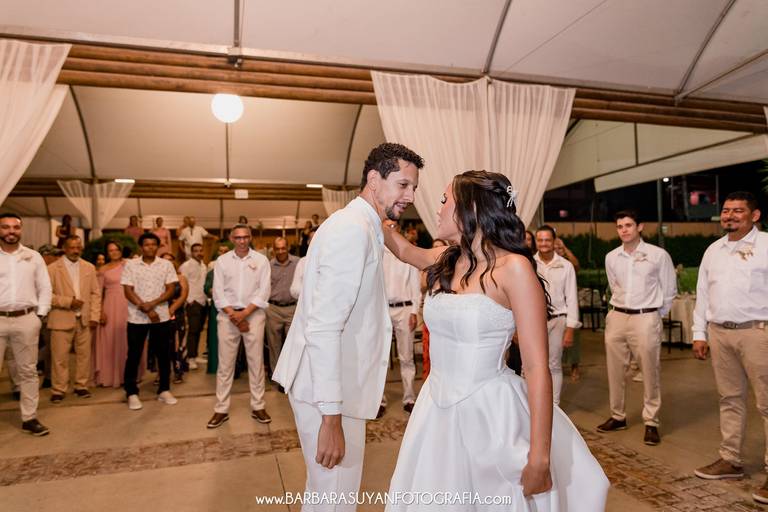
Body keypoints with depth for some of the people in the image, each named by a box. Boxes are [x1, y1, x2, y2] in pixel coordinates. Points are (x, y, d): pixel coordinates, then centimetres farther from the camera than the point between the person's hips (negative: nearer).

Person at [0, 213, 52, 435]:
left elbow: (44, 288, 8)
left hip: (26, 319, 1)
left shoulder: (33, 257, 7)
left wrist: (40, 315, 1)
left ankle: (29, 418, 16)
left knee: (28, 370, 8)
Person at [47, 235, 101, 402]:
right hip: (62, 319, -3)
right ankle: (58, 390, 14)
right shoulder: (53, 268, -2)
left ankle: (81, 386, 20)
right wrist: (68, 302, -15)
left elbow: (96, 293, 8)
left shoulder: (89, 268, 8)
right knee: (60, 357, 3)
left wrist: (95, 316, 0)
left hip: (84, 319, 3)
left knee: (84, 354, 7)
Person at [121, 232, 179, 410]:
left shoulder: (166, 265, 2)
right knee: (134, 356, 4)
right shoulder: (130, 265, 0)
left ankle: (164, 390, 21)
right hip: (137, 318, -1)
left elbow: (170, 290, -2)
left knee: (164, 354, 7)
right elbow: (128, 291, -5)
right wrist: (146, 310, -13)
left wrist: (152, 304, -16)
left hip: (161, 317, 1)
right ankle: (132, 393, 17)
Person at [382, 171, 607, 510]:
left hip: (490, 412, -6)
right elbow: (404, 250, 28)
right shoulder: (445, 260, 3)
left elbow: (537, 368, -17)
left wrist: (539, 458, -18)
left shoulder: (513, 268, -16)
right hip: (438, 409, 6)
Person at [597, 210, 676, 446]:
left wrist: (655, 314, 9)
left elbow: (670, 290, 4)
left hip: (646, 319, -4)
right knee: (615, 371, 10)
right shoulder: (611, 257, 6)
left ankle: (651, 423, 16)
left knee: (650, 373, 2)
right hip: (616, 317, 4)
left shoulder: (659, 255, -4)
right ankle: (617, 416, 25)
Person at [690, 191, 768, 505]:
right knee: (730, 399, 14)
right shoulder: (713, 250, 14)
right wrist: (699, 334, 11)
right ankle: (730, 460, 24)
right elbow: (702, 294, 15)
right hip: (719, 332, 6)